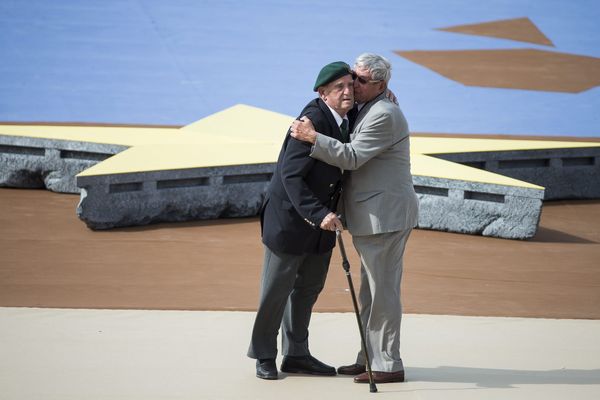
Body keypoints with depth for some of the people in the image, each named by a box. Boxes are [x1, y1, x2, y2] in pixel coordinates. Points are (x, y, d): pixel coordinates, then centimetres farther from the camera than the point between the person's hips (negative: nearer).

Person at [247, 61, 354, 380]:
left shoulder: (346, 120, 1)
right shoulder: (311, 122, -24)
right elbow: (291, 175, -26)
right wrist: (318, 214, -35)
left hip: (321, 218, 8)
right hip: (290, 216, -8)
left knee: (309, 287, 15)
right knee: (277, 288, 4)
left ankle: (296, 355, 25)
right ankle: (264, 356, 18)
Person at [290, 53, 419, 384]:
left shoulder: (384, 115, -17)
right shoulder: (365, 110, 16)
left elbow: (352, 157, -21)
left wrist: (313, 137, -24)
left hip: (386, 216, -11)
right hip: (374, 217, 11)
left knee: (383, 291, -6)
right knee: (371, 291, 15)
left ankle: (388, 365, -1)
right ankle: (370, 357, 23)